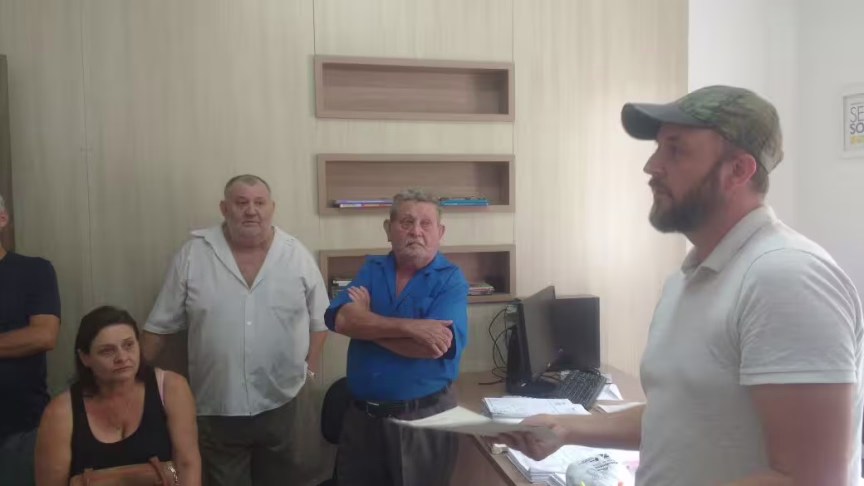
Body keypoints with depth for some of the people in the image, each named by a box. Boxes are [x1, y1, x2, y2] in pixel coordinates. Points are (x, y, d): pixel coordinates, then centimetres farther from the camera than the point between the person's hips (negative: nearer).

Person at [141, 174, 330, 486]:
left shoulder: (297, 255, -2)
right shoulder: (193, 255, -4)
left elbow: (319, 320, 5)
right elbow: (160, 326, 2)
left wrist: (308, 368, -1)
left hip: (279, 403, 1)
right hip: (215, 408, -1)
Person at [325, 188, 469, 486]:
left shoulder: (451, 280, -8)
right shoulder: (371, 270, 4)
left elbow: (435, 346, -22)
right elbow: (340, 319, -13)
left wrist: (366, 322, -11)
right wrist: (410, 326, -23)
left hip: (425, 416, -3)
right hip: (362, 415, 4)